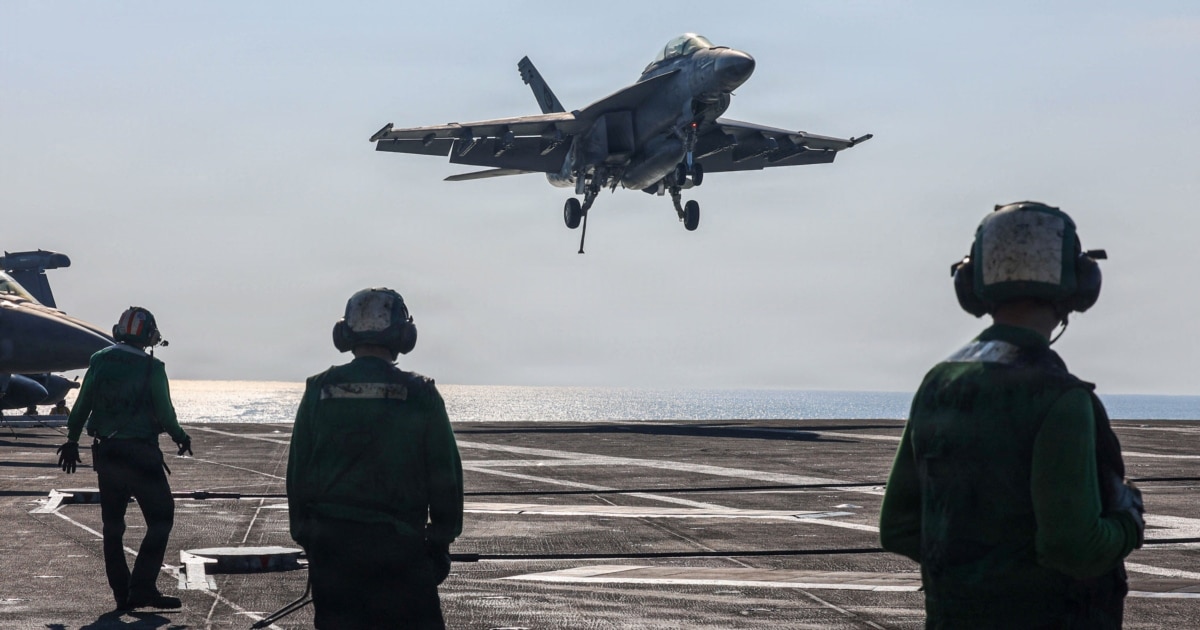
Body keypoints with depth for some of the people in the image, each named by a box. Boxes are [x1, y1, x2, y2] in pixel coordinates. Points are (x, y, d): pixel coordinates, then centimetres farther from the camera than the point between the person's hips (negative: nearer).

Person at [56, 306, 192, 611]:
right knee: (160, 519, 3)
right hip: (140, 454, -5)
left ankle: (122, 593, 16)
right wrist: (180, 436, 10)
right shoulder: (151, 368, -11)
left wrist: (72, 441, 21)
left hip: (105, 454, 5)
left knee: (112, 525, 13)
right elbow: (164, 413, -9)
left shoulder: (99, 361, 3)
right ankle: (142, 586, -6)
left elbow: (81, 405, 8)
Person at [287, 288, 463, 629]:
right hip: (399, 547, -2)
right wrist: (443, 537, 8)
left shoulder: (318, 392, 1)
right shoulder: (421, 396, -5)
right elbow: (446, 475, -2)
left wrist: (303, 532, 13)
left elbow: (297, 470, 4)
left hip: (330, 543, 2)